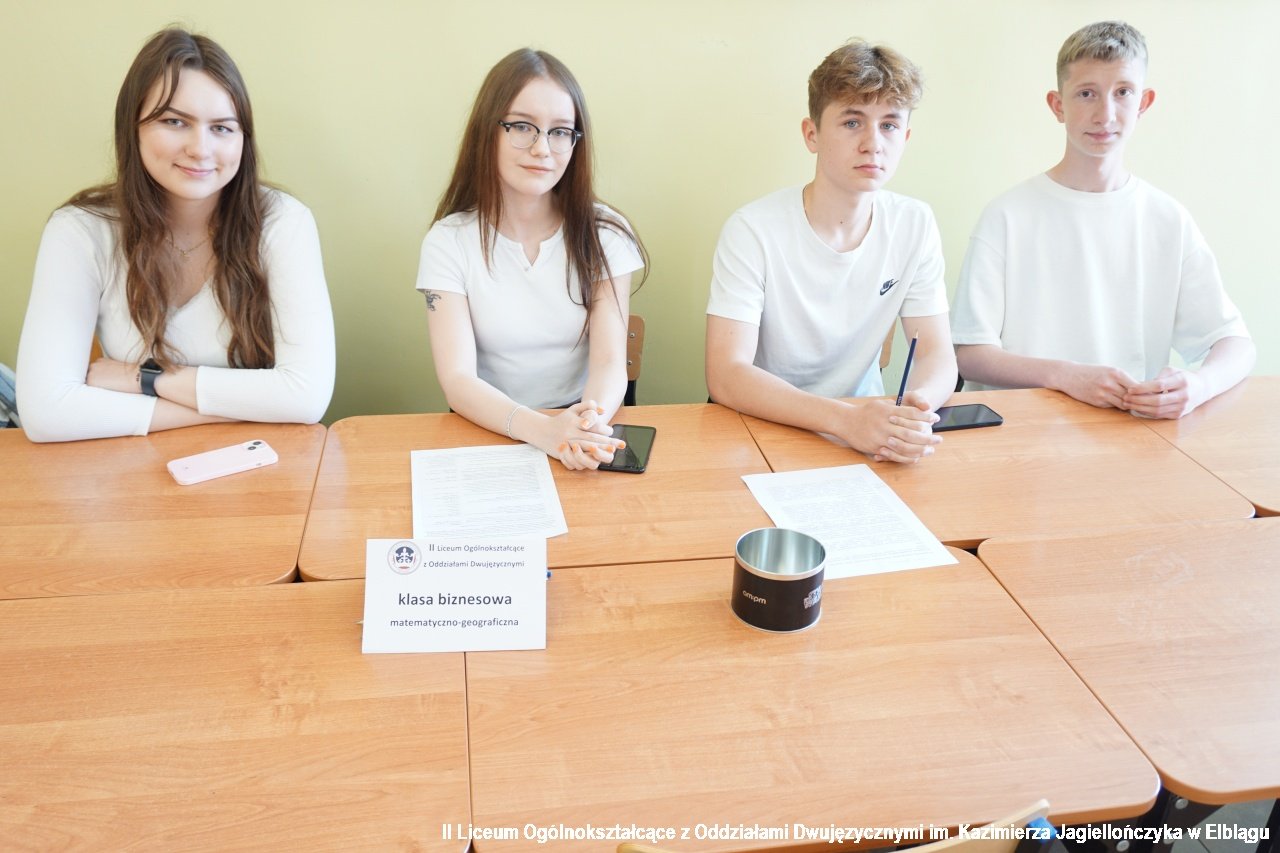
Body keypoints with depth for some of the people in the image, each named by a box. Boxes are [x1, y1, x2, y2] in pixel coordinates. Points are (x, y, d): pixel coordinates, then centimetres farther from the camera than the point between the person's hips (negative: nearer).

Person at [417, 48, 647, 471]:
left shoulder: (603, 233, -1)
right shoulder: (448, 241, -4)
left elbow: (610, 363, -8)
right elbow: (457, 380, -12)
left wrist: (591, 421, -30)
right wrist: (541, 428, -31)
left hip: (584, 434, 0)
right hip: (489, 433, 0)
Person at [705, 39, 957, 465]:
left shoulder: (915, 224, -2)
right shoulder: (753, 230, -15)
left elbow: (938, 355, -3)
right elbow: (725, 375, -22)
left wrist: (916, 406, -26)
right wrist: (844, 417, -35)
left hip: (865, 423, 3)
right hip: (762, 428, -3)